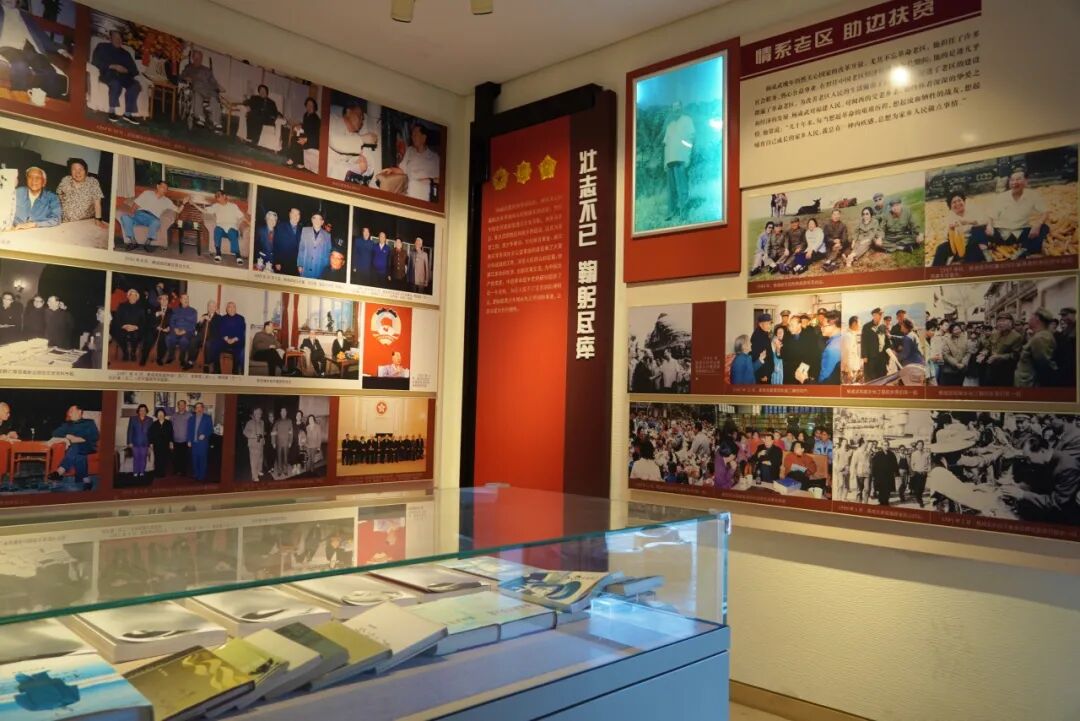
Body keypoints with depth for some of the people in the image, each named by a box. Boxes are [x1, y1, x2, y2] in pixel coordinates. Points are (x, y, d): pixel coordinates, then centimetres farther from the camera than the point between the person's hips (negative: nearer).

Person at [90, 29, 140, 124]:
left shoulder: (125, 53, 26)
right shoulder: (102, 47, 15)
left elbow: (133, 68, 13)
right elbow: (95, 61, 0)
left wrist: (126, 70, -11)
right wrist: (113, 66, -12)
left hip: (122, 76, 4)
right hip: (107, 74, -4)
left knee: (135, 85, -29)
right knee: (116, 83, -39)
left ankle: (128, 113, -30)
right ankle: (112, 111, -31)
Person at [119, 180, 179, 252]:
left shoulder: (166, 201, 21)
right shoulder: (147, 193, 19)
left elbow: (178, 210, 14)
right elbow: (136, 203, 12)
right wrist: (132, 213, -5)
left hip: (152, 218, -1)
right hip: (139, 214, 1)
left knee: (156, 222, -39)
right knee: (124, 216, -30)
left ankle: (148, 243, -22)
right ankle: (133, 242, -26)